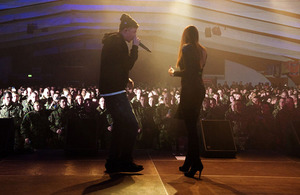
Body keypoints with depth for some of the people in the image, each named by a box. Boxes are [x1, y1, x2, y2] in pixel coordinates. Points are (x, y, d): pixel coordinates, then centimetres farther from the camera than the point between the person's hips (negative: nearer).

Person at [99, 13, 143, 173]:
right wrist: (135, 47, -6)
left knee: (120, 125, 15)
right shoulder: (116, 42, -12)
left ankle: (113, 163, 21)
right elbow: (128, 64, -16)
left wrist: (124, 79, 16)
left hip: (111, 91, 11)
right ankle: (125, 161, 0)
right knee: (132, 125, -8)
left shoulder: (113, 41, 22)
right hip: (115, 92, -11)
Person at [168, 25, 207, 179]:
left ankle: (196, 164, -9)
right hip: (200, 89, 8)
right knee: (191, 126, 13)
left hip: (190, 90, -8)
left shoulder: (186, 48, -7)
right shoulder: (202, 50, 16)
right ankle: (189, 163, 22)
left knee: (191, 127, -7)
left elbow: (188, 71, -16)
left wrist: (174, 73, 1)